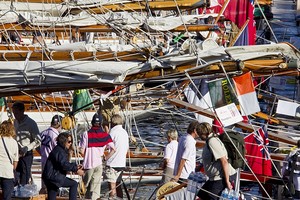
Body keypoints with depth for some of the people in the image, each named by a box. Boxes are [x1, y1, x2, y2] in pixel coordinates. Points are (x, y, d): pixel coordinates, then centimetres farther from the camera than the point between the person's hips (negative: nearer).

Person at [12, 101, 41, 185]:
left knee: (24, 182, -8)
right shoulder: (15, 122, 10)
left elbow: (38, 140, -12)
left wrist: (26, 149, -20)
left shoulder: (31, 123, -11)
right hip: (16, 153, 6)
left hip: (26, 155, -6)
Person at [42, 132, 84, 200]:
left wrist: (75, 166, 8)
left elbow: (66, 163, 22)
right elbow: (64, 165, -27)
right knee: (74, 184, -5)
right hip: (53, 176, -11)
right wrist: (76, 170, -25)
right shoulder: (60, 151, -15)